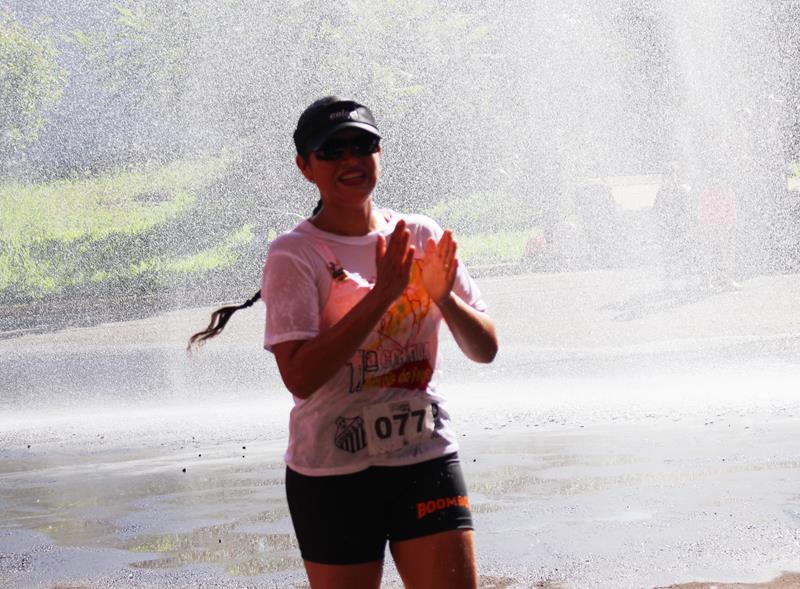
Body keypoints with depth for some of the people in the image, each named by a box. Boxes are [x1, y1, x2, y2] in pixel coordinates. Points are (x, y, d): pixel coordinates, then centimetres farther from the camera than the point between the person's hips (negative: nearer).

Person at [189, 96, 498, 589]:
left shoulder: (423, 238, 6)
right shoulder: (295, 255, -7)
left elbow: (485, 349, 7)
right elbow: (299, 377, -20)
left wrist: (444, 297, -13)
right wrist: (381, 296, -23)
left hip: (427, 459, 3)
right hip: (333, 473, -3)